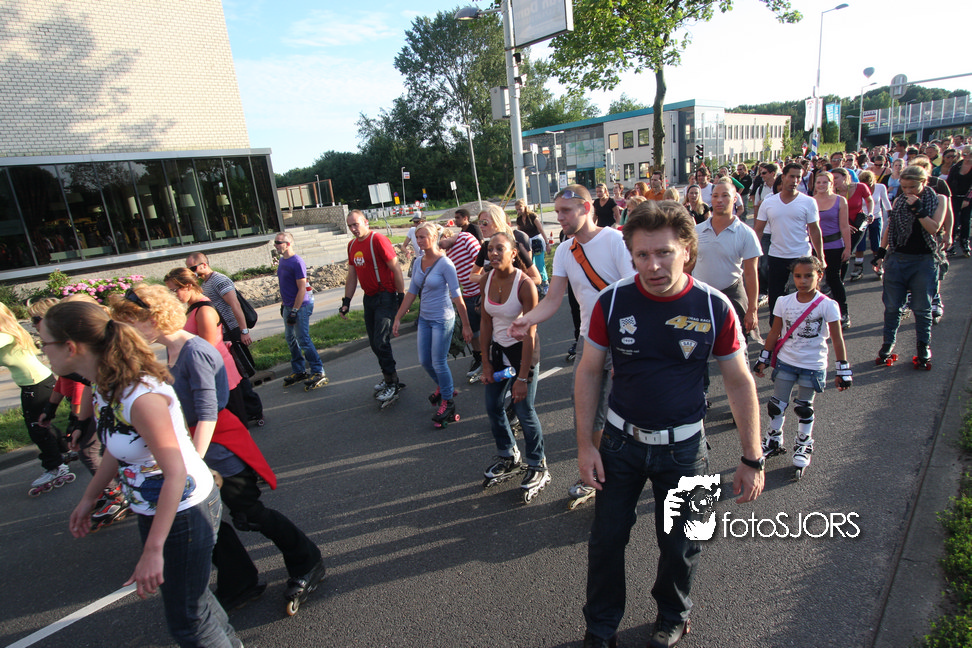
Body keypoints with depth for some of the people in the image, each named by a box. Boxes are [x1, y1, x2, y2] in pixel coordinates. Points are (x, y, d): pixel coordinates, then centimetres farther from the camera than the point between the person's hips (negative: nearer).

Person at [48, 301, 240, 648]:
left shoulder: (140, 397, -31)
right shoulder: (104, 386, -2)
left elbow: (175, 474, -29)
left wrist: (153, 550, -27)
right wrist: (88, 498, 20)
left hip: (185, 509, -9)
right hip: (154, 508, 9)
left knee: (185, 620, 7)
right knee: (188, 591, 27)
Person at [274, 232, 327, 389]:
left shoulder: (297, 262, -16)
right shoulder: (282, 261, 10)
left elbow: (302, 289, -19)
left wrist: (294, 311, -20)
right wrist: (283, 304, 20)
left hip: (300, 306, -9)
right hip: (288, 306, 9)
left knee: (303, 340, -7)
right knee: (290, 339, 14)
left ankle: (318, 373, 2)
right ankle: (299, 371, 26)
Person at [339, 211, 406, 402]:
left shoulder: (378, 240, -13)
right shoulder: (352, 245, 11)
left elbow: (395, 268, -15)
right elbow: (352, 275, 17)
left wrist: (402, 296, -16)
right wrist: (346, 301, 12)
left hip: (385, 297, -8)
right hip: (369, 298, 8)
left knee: (381, 341, -11)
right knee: (374, 343, 12)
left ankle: (392, 384, 3)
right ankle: (388, 378, 28)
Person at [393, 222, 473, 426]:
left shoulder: (445, 264, -16)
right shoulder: (419, 262, 4)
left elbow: (456, 296, -16)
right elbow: (412, 292, 10)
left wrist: (466, 325, -14)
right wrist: (398, 318, 9)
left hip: (442, 320, -7)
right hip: (424, 318, 7)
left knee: (438, 362, 0)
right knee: (424, 361, 14)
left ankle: (448, 401, 21)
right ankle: (444, 387, 40)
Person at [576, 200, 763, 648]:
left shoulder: (714, 308, -13)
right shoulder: (612, 302, -13)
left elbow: (740, 382, -4)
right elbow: (589, 373, -4)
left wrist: (752, 459, -2)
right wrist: (585, 444, -5)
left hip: (684, 447, 0)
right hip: (621, 440, 1)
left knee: (680, 545, 17)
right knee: (606, 540, 12)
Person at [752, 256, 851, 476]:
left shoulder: (827, 305, -11)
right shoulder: (784, 302, -5)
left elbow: (837, 339, -7)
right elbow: (774, 332, 4)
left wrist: (843, 371, -6)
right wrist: (763, 359, 7)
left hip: (813, 366, -2)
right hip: (785, 362, 2)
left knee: (805, 408, 10)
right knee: (777, 404, 8)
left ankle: (803, 446, 30)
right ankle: (774, 441, 28)